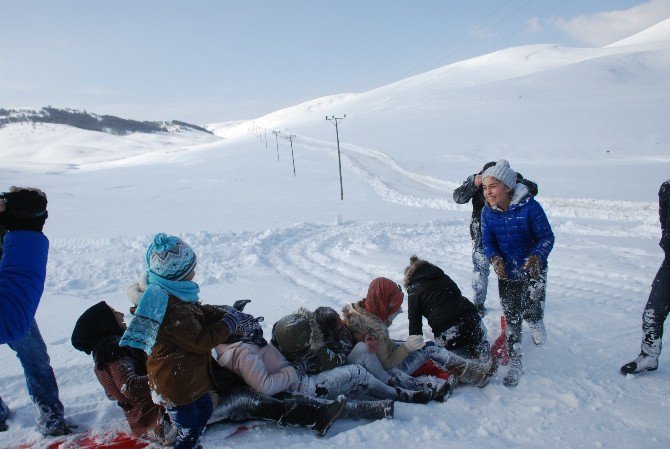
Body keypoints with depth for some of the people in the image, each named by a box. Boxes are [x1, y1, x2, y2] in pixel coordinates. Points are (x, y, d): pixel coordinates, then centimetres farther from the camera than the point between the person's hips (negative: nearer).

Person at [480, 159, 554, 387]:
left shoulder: (529, 206, -21)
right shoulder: (488, 212, -9)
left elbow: (547, 237, -16)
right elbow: (488, 241, -2)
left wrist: (536, 257, -33)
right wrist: (495, 258, -22)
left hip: (533, 270, -2)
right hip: (506, 272, 3)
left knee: (532, 312, 0)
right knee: (511, 319, 4)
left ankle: (536, 324, 41)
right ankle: (515, 364, 18)